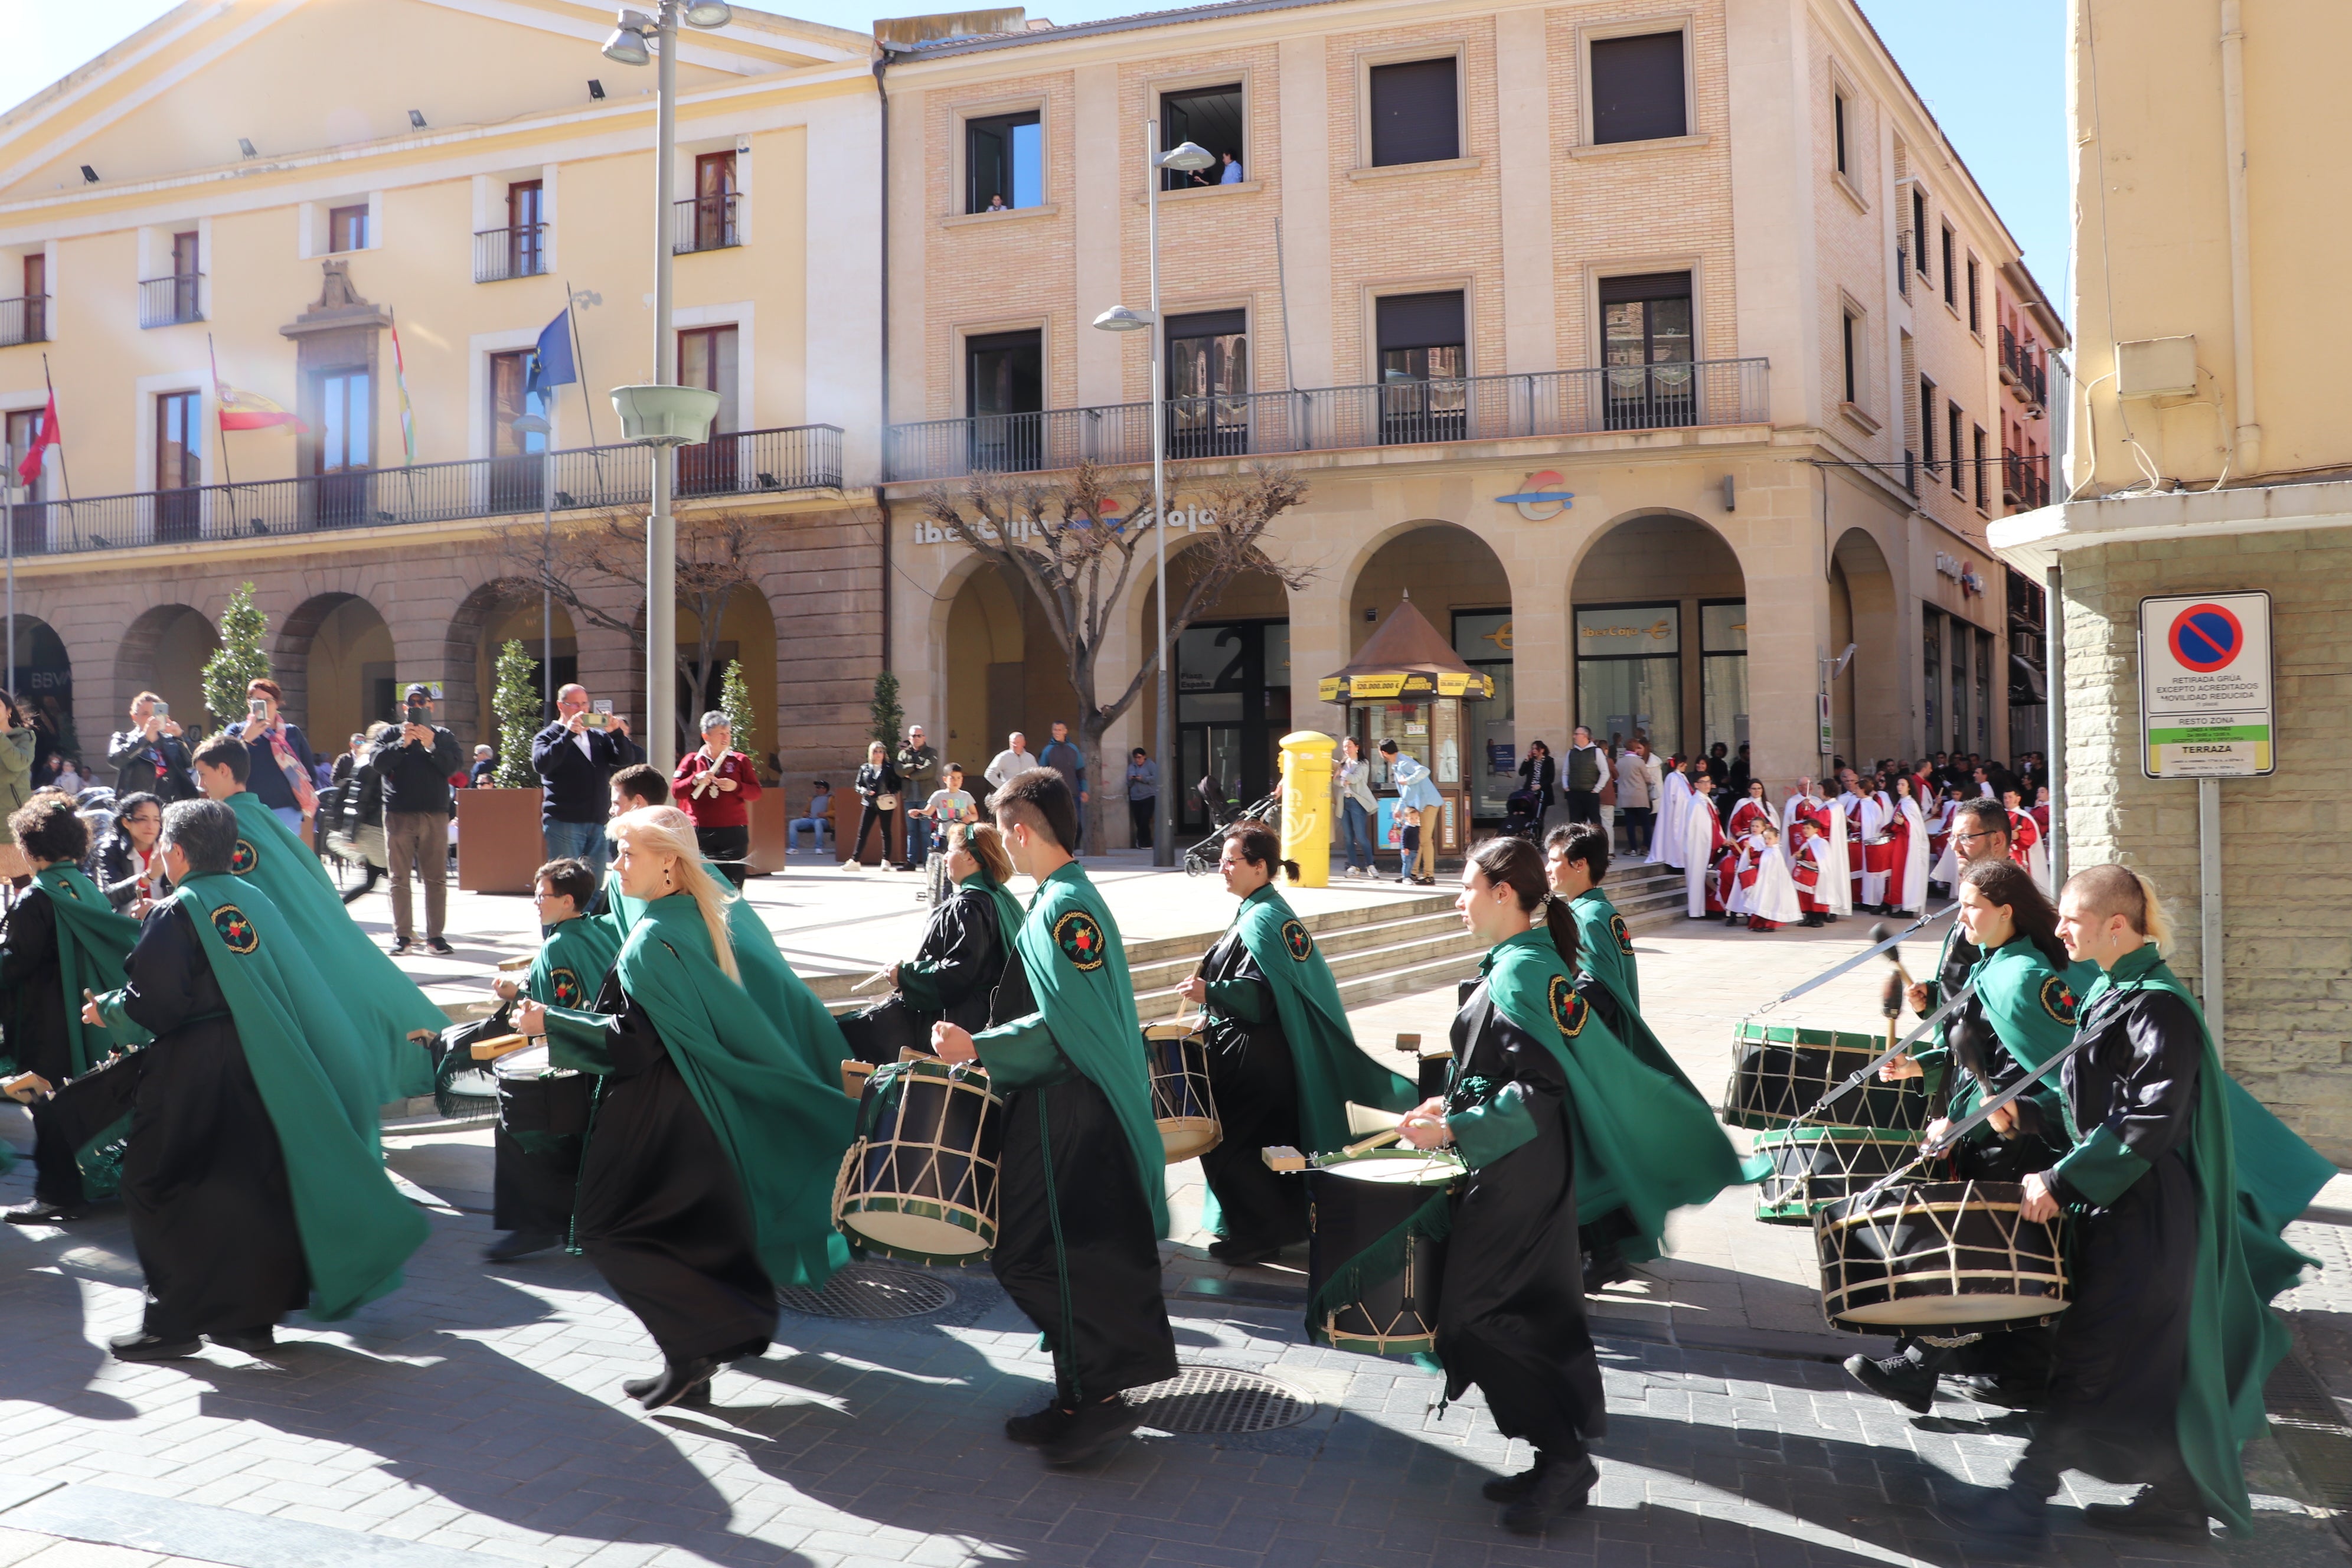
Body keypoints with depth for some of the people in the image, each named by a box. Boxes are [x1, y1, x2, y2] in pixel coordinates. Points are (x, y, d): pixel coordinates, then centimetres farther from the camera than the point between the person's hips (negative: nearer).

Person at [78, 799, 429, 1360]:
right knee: (255, 1187, 12)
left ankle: (174, 1322, 9)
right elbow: (295, 986, 11)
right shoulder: (254, 900, 5)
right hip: (256, 1073, 6)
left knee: (161, 1191, 7)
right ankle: (254, 1318, 18)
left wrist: (107, 1010, 3)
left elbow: (153, 1003, -17)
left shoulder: (174, 916, -12)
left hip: (190, 1077, -6)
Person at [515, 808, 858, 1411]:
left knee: (610, 1228, -1)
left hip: (655, 1113, -9)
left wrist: (551, 1023, -17)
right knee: (699, 1223, 19)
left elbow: (633, 1040, -23)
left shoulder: (653, 941, -21)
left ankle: (692, 1351, -5)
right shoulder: (712, 915, 5)